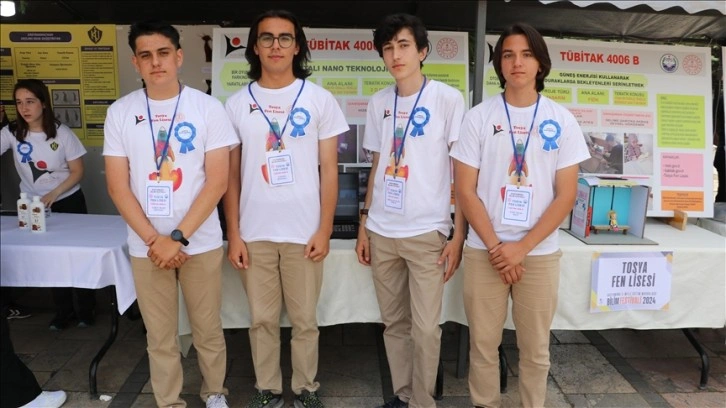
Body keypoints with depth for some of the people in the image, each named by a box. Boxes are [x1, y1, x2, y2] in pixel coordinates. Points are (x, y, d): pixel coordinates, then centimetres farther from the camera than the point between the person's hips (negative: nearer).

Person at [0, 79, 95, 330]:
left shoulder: (61, 132, -13)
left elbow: (77, 172, -10)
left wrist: (54, 194, -19)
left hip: (68, 202, -2)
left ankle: (86, 310, 21)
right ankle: (63, 311, 28)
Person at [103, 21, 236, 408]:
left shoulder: (208, 108, -4)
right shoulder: (120, 112, 1)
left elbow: (217, 181, -8)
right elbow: (118, 187, 0)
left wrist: (178, 238, -13)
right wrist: (154, 240, -10)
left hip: (201, 243, -1)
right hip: (145, 247, 2)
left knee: (208, 331, 11)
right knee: (159, 338, 12)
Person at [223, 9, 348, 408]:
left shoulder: (320, 100, 1)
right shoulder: (237, 104, 4)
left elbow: (329, 171, 1)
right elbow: (231, 176, 5)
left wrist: (324, 230, -4)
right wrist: (233, 235, 0)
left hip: (304, 233, -1)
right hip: (254, 234, 1)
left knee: (304, 320, 9)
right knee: (261, 319, 12)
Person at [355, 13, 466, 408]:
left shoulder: (447, 99, -5)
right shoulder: (378, 103, 8)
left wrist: (459, 235, -8)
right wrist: (364, 223, 12)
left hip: (427, 232, -4)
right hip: (382, 232, 4)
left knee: (425, 328, 2)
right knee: (394, 323, 14)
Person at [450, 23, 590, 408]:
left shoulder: (561, 121, 2)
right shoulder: (478, 117, -1)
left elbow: (566, 195, -1)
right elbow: (465, 192, -3)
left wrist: (521, 247, -9)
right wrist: (496, 247, -9)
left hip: (540, 253, 1)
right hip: (483, 251, 0)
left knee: (535, 348, 12)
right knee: (483, 343, 10)